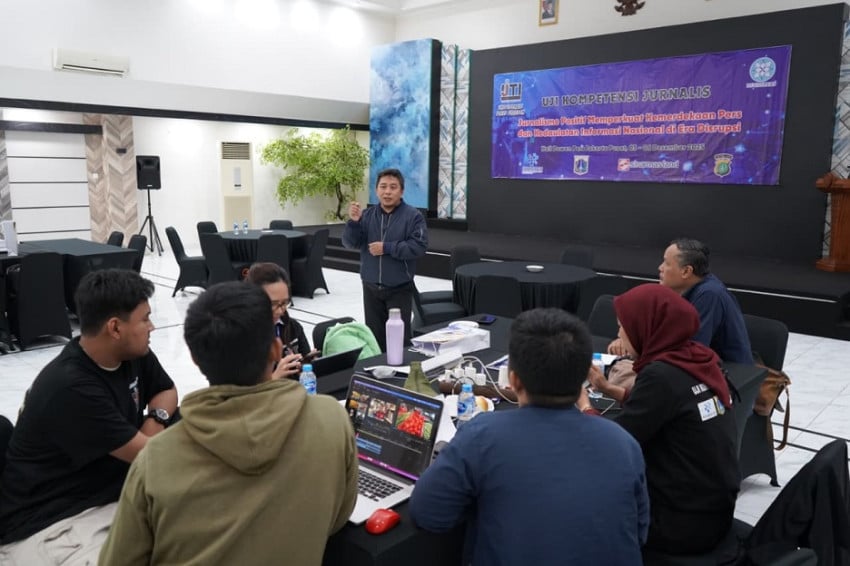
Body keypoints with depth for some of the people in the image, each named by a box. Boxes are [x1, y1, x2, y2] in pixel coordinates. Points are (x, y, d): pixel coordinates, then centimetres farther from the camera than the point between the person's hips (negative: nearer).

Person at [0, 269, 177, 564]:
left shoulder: (134, 354, -4)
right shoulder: (70, 388, -27)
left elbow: (167, 391, 14)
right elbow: (146, 454, -22)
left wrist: (156, 418, -8)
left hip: (114, 491, 8)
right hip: (48, 520, -7)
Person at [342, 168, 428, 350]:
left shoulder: (413, 216, -6)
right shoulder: (367, 215, 4)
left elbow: (419, 246, -15)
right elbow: (350, 243, 0)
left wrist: (387, 248, -18)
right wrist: (353, 222, -18)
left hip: (400, 289, -3)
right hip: (371, 288, 4)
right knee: (374, 337, 11)